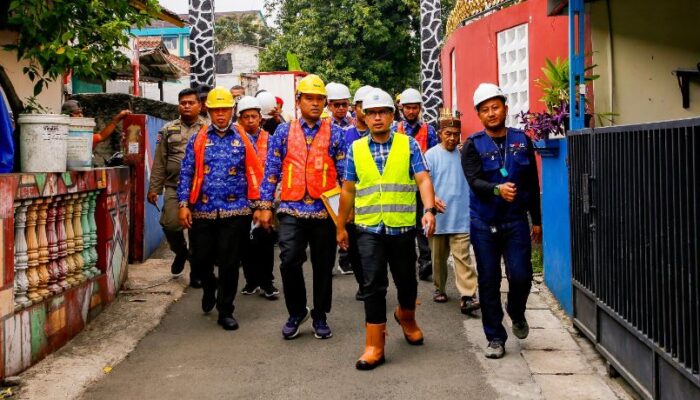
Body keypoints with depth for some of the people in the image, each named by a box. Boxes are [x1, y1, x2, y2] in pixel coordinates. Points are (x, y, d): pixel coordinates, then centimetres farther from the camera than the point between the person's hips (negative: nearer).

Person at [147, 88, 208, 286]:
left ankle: (197, 273, 16)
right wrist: (154, 188, 5)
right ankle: (181, 251, 22)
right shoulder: (168, 129, 12)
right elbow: (159, 162, 10)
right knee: (170, 224, -10)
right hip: (174, 187, 2)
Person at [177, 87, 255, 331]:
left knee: (230, 263, 2)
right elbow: (186, 173, 4)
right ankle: (210, 286, 41)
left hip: (235, 211, -1)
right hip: (202, 211, 1)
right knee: (201, 259, 7)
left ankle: (225, 311, 15)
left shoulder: (243, 140, 7)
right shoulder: (197, 140, 7)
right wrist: (184, 204, -5)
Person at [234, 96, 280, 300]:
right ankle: (251, 280, 20)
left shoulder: (269, 139, 7)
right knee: (247, 241, 8)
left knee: (266, 241, 3)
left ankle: (266, 282, 12)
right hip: (243, 198, -1)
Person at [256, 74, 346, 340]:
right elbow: (271, 170, 6)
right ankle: (296, 312, 13)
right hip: (292, 210, 0)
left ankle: (320, 317, 24)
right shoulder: (283, 132, 7)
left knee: (323, 266, 8)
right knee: (289, 261, -10)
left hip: (325, 211, 1)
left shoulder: (335, 134, 5)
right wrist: (265, 206, 1)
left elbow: (344, 173, 4)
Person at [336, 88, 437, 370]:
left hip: (402, 227, 0)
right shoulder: (355, 149, 5)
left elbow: (423, 179, -8)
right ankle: (374, 346, 3)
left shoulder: (409, 145, 1)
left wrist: (430, 210, -25)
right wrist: (340, 226, 14)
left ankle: (406, 317, 45)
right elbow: (348, 191, 11)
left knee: (406, 281, 14)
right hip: (369, 229, 0)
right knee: (374, 286, -4)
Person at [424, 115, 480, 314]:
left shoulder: (464, 155, 6)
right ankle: (439, 288, 31)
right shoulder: (431, 154, -1)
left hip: (461, 217, 1)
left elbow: (471, 183, 16)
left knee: (463, 256, -7)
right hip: (438, 216, 0)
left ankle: (467, 297, -11)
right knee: (438, 256, 13)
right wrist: (432, 198, -28)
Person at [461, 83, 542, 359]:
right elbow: (474, 181, -16)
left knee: (521, 275, -8)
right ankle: (495, 338, 18)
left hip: (516, 221, 1)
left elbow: (532, 183, 11)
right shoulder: (473, 145, -2)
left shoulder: (522, 141, 6)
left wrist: (537, 220, 12)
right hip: (484, 223, -1)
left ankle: (516, 314, 26)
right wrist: (497, 189, -36)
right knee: (489, 282, 5)